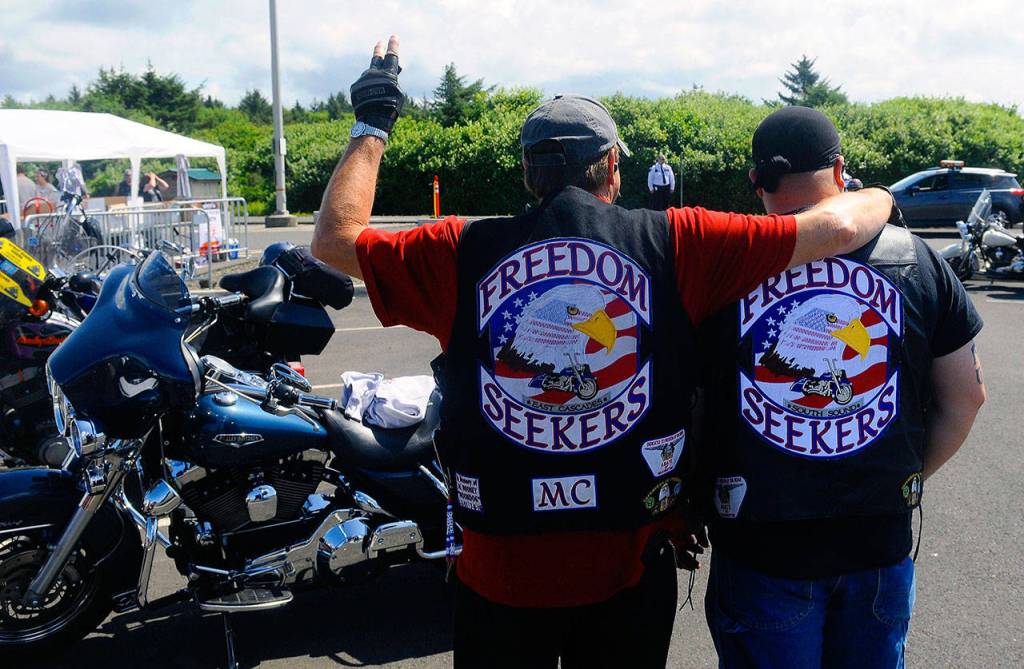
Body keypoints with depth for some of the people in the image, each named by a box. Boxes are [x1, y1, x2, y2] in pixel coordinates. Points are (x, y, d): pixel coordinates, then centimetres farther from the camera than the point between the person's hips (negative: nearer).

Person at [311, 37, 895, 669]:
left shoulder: (464, 253, -9)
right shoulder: (671, 243, -10)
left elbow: (335, 237, 3)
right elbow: (837, 227, -6)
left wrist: (371, 124, 14)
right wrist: (878, 197, 17)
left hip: (499, 575, 1)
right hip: (631, 572, 0)